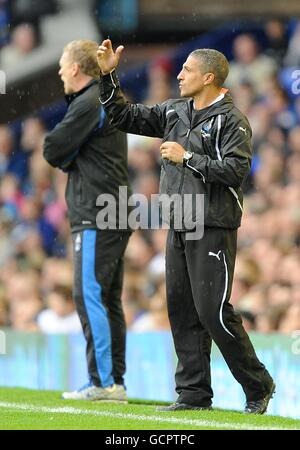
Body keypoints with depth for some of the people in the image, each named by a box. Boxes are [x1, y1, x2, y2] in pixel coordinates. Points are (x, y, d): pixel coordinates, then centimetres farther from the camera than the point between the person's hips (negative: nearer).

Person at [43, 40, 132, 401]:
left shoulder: (89, 104, -11)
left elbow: (52, 150, -12)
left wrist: (65, 156, 7)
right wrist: (70, 157, 3)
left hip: (96, 217, -10)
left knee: (89, 297, -10)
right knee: (109, 300, 10)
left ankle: (102, 382, -13)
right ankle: (116, 383, 11)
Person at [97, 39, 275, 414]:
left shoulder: (230, 120, -7)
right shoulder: (174, 112, 14)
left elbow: (235, 170, -18)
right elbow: (124, 117, 19)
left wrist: (188, 157, -15)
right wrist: (108, 76, 9)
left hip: (213, 228, -8)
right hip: (178, 228, 8)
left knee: (213, 311, -11)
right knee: (182, 310, 6)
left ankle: (258, 386, 2)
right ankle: (194, 393, 11)